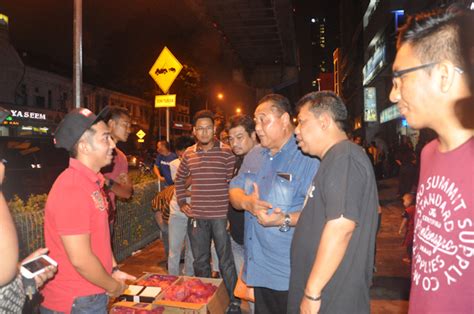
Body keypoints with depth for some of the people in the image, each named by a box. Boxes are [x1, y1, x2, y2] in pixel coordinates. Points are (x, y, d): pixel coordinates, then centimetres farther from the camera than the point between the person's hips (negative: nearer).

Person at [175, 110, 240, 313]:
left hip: (221, 216, -4)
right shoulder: (188, 154, 5)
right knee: (200, 262, 18)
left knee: (225, 262, 6)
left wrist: (232, 213, -8)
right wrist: (181, 202, 13)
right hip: (196, 217, 4)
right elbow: (179, 179, 20)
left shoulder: (226, 152, -7)